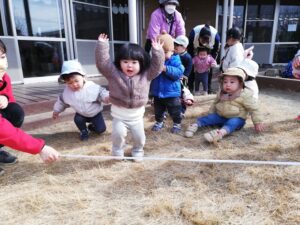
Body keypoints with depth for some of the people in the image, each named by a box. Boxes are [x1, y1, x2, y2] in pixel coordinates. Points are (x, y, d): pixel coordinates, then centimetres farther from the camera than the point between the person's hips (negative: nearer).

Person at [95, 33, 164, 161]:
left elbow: (156, 67, -5)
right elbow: (102, 62, -15)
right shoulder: (114, 73, -10)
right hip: (119, 113, -1)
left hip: (137, 114, 2)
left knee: (139, 136, 11)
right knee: (118, 133, -13)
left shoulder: (146, 75, -5)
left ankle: (138, 151, 42)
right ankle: (117, 151, 18)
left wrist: (157, 52, -16)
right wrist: (102, 45, -21)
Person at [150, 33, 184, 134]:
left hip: (171, 92, -3)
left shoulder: (175, 60, -13)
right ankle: (159, 122, 42)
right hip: (157, 92, 4)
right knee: (158, 110, 20)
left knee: (175, 111, 11)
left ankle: (177, 124, 32)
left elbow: (179, 72, -26)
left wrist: (166, 69, -34)